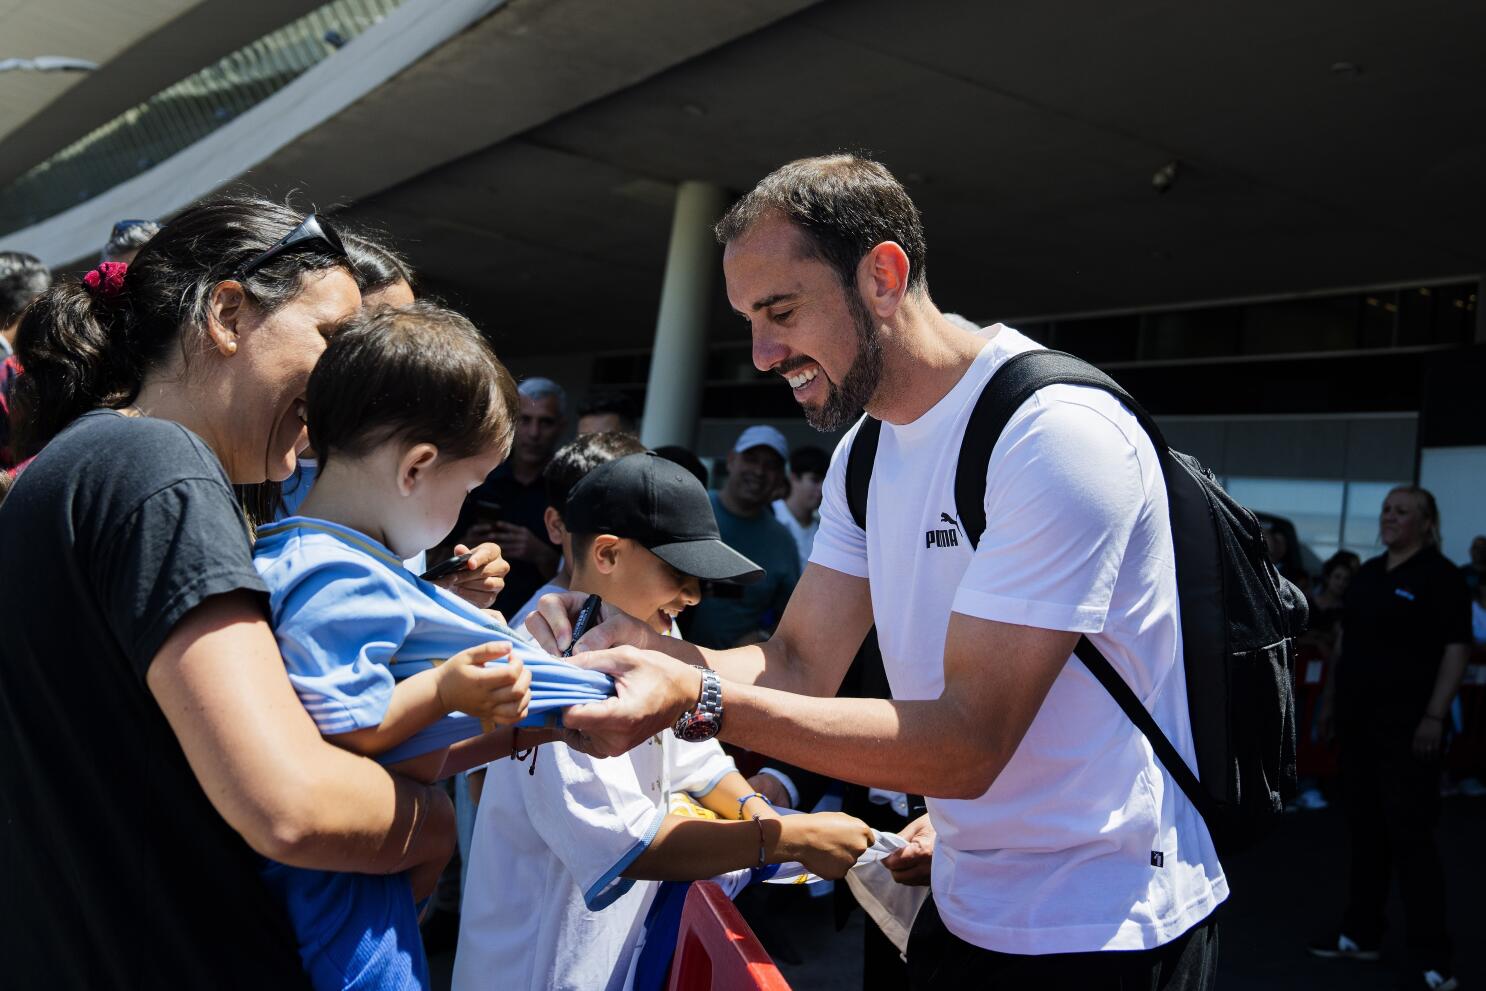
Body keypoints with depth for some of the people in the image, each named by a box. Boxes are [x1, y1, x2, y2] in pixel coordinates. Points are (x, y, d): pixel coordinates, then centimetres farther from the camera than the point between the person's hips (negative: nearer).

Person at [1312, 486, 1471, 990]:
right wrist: (1331, 699, 15)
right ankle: (1362, 934, 23)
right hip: (1358, 717, 7)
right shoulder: (1367, 574, 13)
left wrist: (1435, 717, -19)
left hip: (1406, 723, -7)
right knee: (1365, 829, 13)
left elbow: (1457, 649, -13)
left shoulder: (1439, 575, -8)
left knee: (1410, 835, -5)